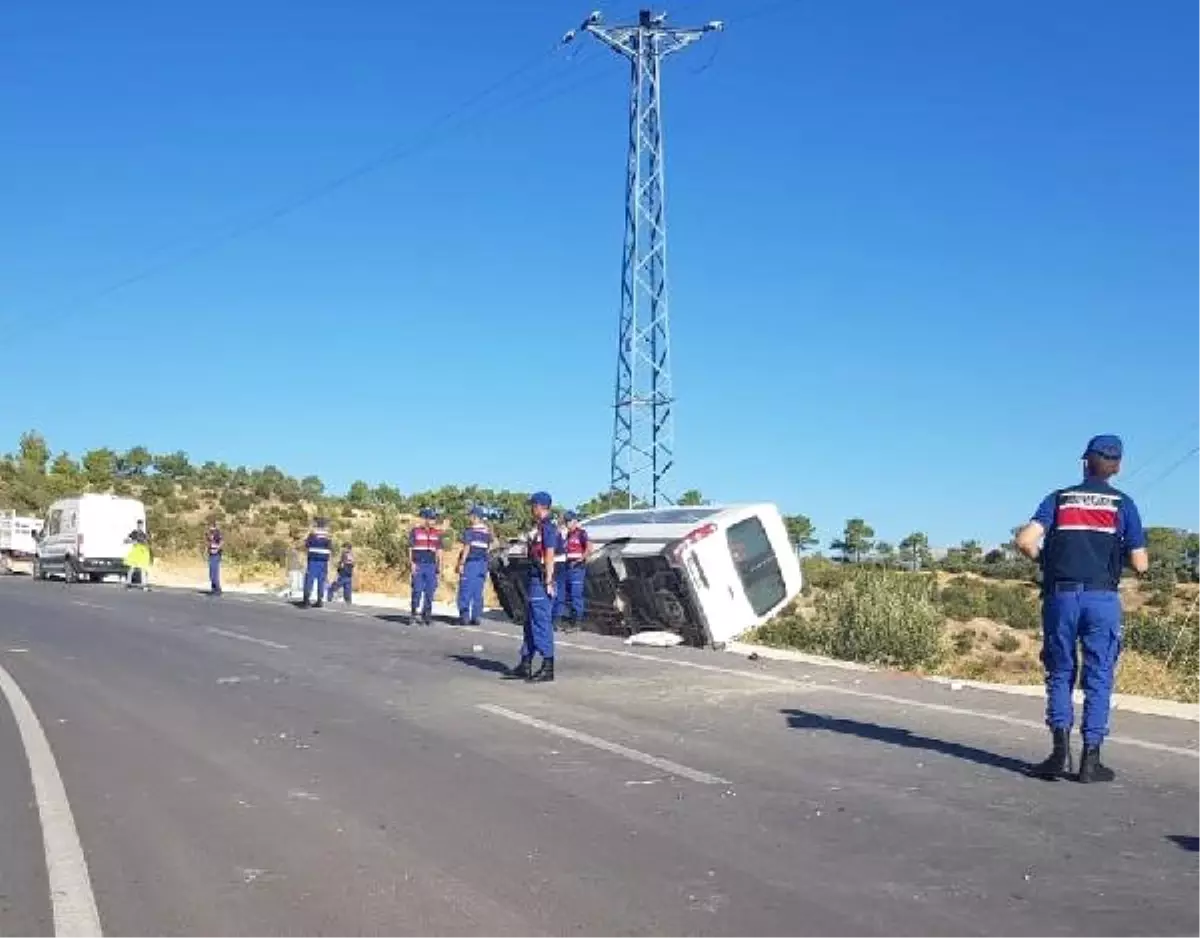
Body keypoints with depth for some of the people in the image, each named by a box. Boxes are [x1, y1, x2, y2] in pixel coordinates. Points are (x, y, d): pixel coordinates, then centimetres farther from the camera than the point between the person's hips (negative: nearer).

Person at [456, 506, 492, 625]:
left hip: (470, 562, -6)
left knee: (465, 591, -1)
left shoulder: (470, 530, -9)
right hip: (483, 563, 6)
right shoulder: (487, 531, 9)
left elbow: (467, 548, -14)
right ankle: (476, 617, 6)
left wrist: (461, 563, -12)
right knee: (478, 592, 7)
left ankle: (464, 616, -5)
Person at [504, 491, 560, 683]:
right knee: (530, 624, 13)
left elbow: (549, 556, -18)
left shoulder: (548, 528, -14)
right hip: (533, 580, 10)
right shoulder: (537, 527, 16)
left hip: (541, 582, -10)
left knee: (542, 624, -6)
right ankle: (525, 665, 19)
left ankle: (548, 668, -1)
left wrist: (548, 581, -21)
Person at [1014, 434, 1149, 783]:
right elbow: (1140, 564, 4)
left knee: (1060, 673, 12)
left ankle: (1060, 748, -1)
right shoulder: (1123, 503, 7)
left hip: (1061, 595, 1)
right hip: (1102, 598, -1)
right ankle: (1091, 758, 3)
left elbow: (1024, 540, -5)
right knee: (1098, 677, 5)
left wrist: (1040, 558, 15)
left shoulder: (1059, 498, 9)